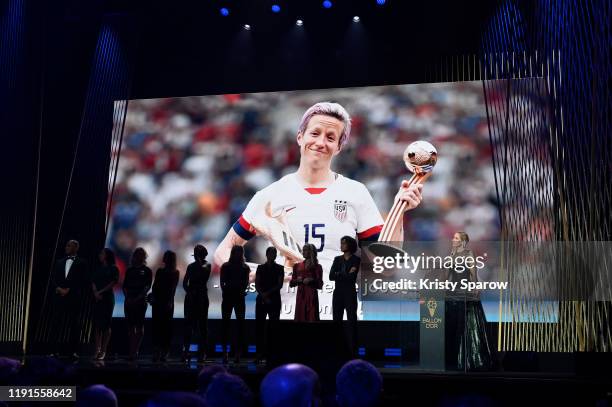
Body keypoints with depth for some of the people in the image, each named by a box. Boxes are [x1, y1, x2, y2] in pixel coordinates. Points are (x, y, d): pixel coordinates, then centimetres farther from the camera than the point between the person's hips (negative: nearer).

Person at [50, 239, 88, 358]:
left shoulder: (81, 263, 4)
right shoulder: (60, 262, 18)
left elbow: (82, 281, -4)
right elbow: (55, 278, 14)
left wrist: (69, 289, -9)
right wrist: (58, 288, -5)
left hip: (74, 298, -4)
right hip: (59, 296, 4)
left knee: (74, 324, -2)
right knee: (57, 323, 0)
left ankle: (73, 351, 2)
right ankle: (56, 350, 4)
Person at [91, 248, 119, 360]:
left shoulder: (113, 268, 1)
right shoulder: (98, 269, 16)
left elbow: (113, 282, -7)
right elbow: (93, 282, 7)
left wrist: (101, 292, -10)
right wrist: (95, 292, -10)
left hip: (107, 297, -5)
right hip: (97, 298, 5)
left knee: (106, 324, -5)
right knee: (97, 323, 0)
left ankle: (103, 351, -4)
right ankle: (97, 350, 2)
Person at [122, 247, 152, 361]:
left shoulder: (147, 271, 4)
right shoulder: (129, 270, 15)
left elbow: (147, 287, -4)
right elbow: (125, 285, 12)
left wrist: (137, 298, -13)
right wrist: (127, 297, -3)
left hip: (140, 301, -3)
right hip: (129, 301, 4)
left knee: (139, 326, -4)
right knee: (130, 326, 2)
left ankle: (136, 351, -5)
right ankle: (131, 351, 4)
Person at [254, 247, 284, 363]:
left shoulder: (279, 268, 6)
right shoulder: (260, 268, 9)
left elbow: (280, 285, -2)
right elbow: (257, 285, 4)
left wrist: (268, 293, -11)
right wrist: (264, 297, -8)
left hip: (274, 300, -1)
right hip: (261, 300, 1)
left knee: (273, 326, -3)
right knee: (259, 325, -4)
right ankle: (260, 353, -2)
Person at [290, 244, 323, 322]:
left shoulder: (317, 267, 4)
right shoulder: (297, 266, 13)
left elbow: (320, 285, 1)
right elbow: (291, 283, 13)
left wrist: (312, 281, -15)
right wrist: (297, 280, -6)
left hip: (311, 296, -3)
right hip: (300, 296, 3)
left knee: (312, 318, -8)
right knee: (300, 319, -2)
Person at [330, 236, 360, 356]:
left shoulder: (356, 260, -3)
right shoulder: (337, 259, 10)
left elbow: (352, 278, -16)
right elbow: (331, 276, -3)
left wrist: (339, 275, -7)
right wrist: (346, 275, -11)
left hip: (350, 293, -4)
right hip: (337, 293, 4)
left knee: (351, 321, -4)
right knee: (337, 321, 5)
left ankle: (353, 350, -2)